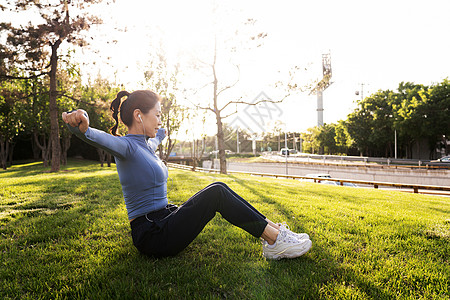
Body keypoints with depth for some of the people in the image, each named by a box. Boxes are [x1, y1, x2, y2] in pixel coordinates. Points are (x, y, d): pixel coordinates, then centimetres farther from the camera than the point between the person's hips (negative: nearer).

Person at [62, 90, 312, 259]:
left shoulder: (145, 145, 10)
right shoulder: (126, 146, -17)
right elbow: (101, 139, -39)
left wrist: (162, 134, 55)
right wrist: (80, 125, -60)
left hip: (164, 220, 10)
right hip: (152, 236, -10)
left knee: (218, 189, 2)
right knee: (216, 194, -19)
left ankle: (271, 227, 6)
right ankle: (275, 240, -12)